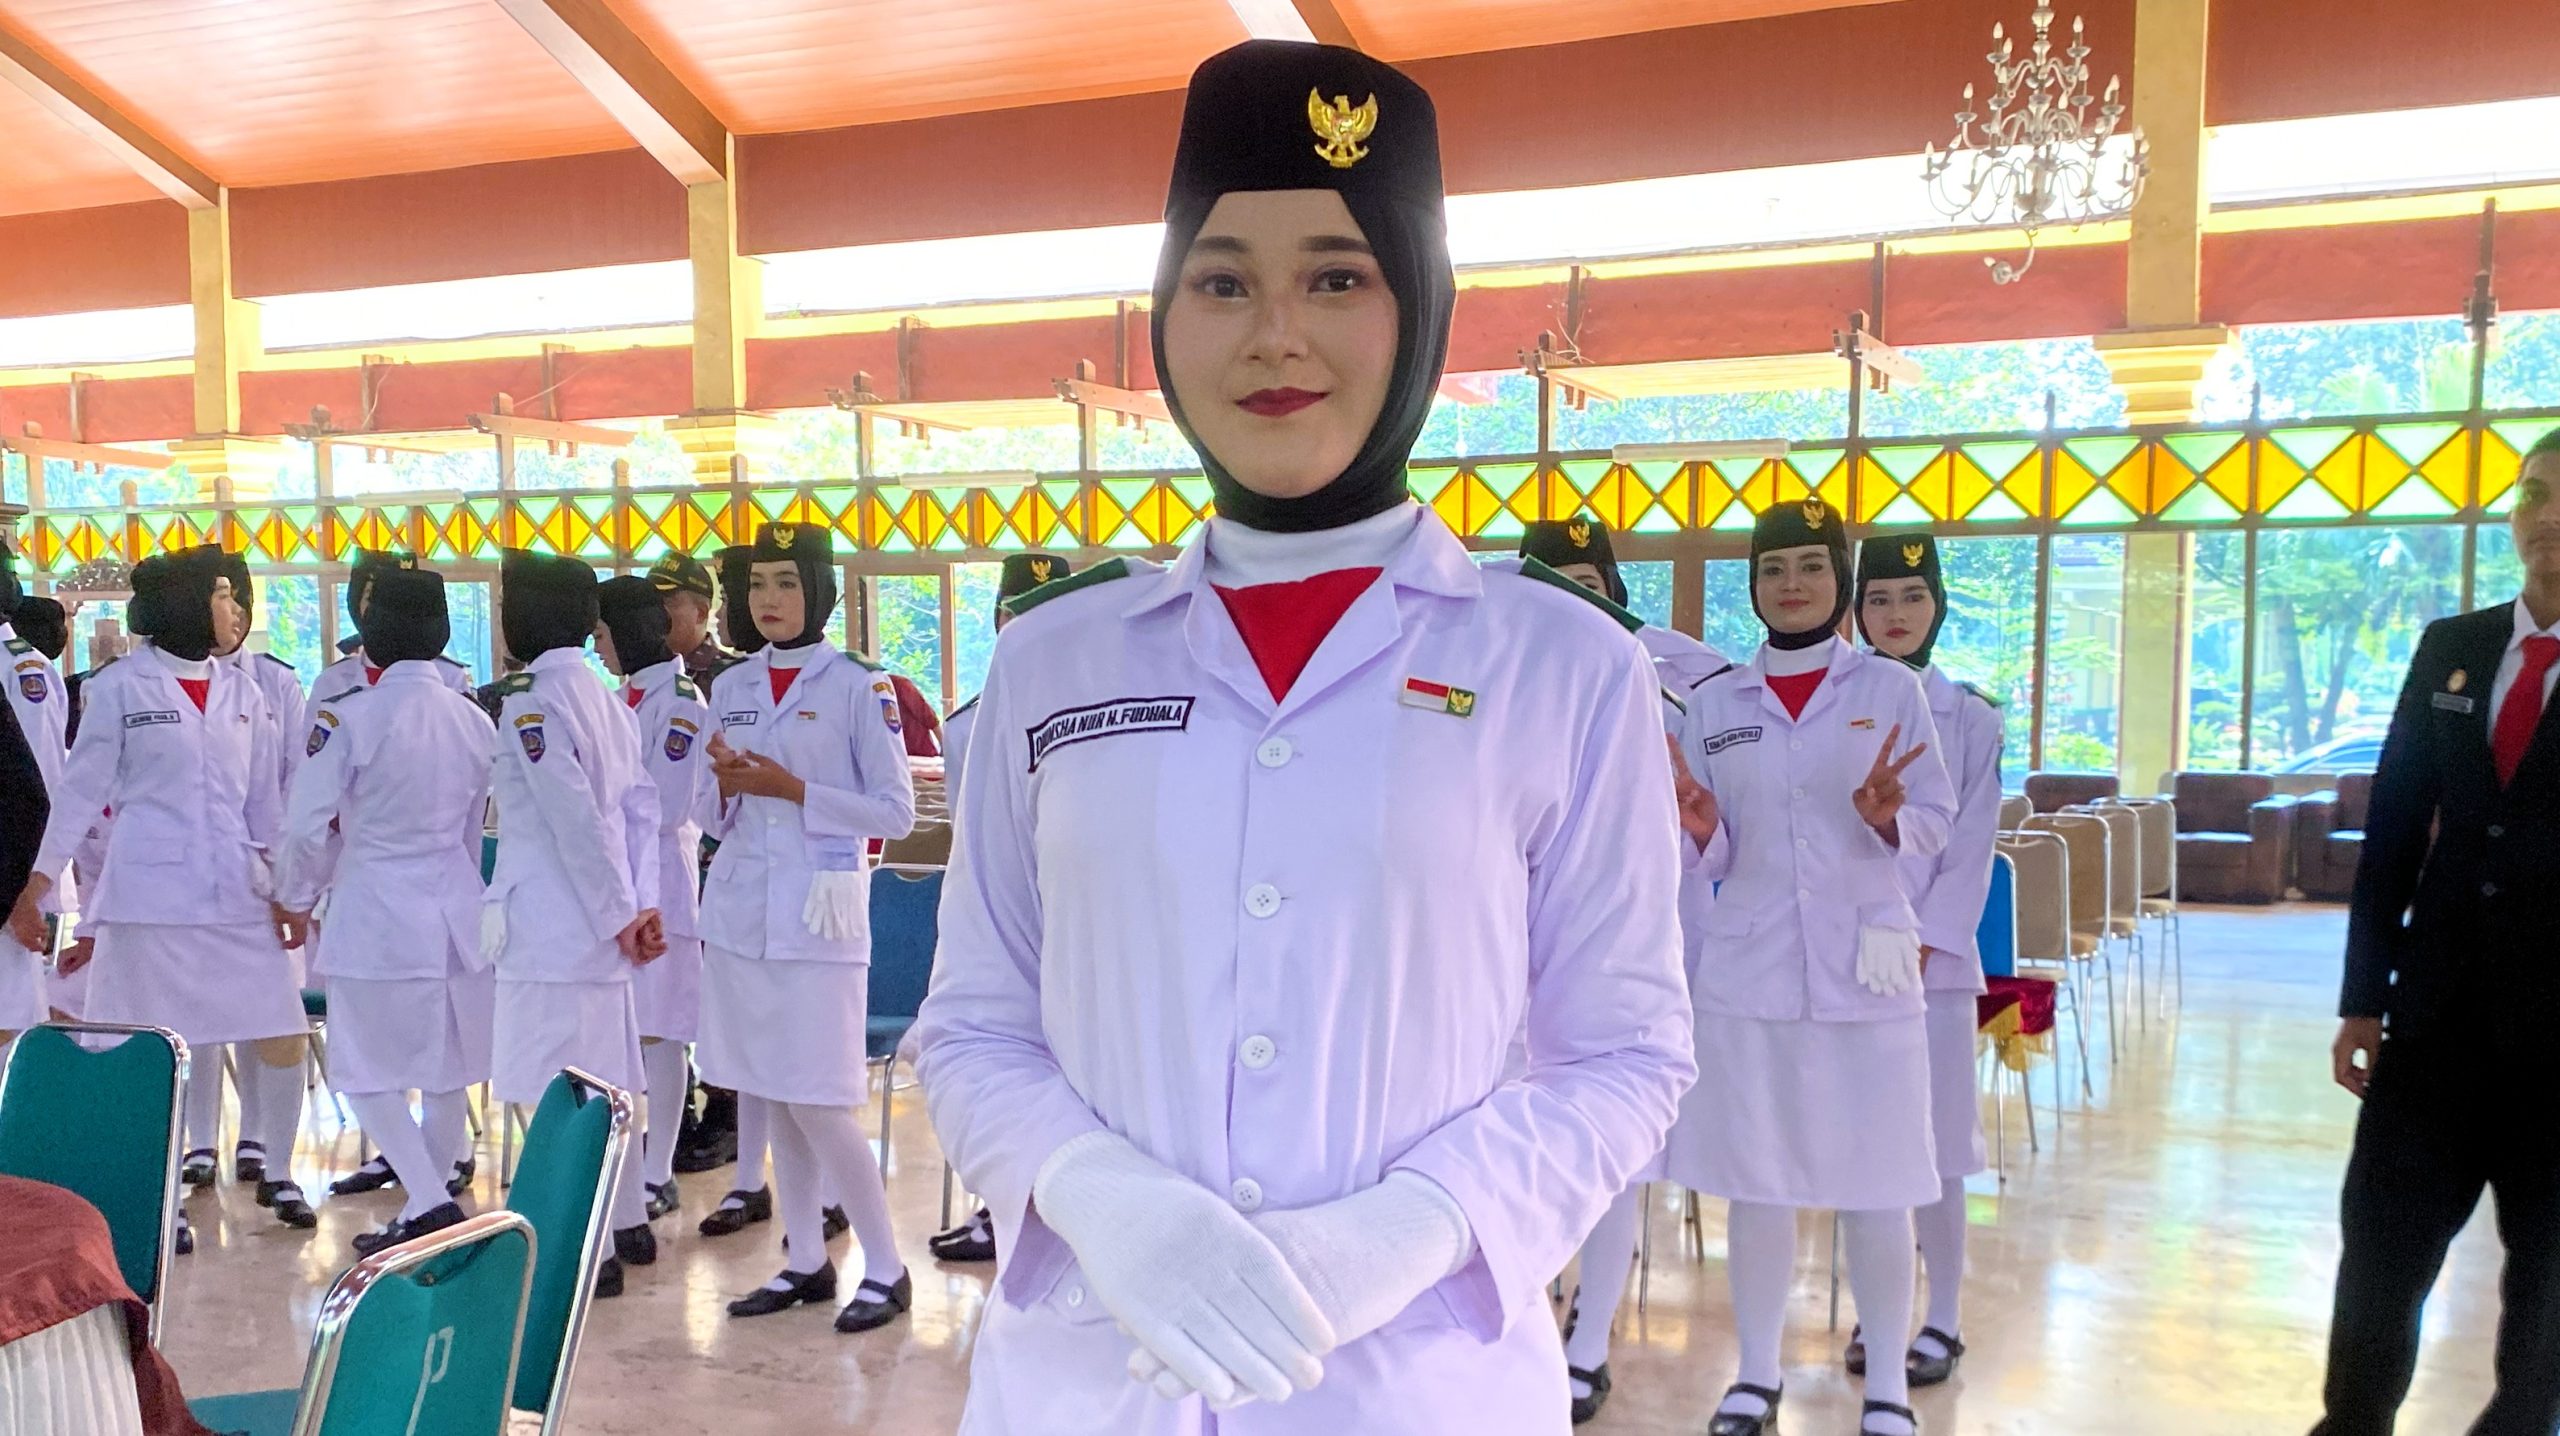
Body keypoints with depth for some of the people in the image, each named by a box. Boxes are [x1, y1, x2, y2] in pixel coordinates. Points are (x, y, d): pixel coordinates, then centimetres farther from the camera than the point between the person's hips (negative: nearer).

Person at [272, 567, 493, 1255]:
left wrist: (296, 897, 7)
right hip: (456, 910, 5)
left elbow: (307, 823, -12)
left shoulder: (350, 717, -14)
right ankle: (431, 1201, 25)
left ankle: (427, 1200, -5)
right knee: (448, 1069, 14)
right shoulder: (474, 720, 2)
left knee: (366, 1070, 6)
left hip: (374, 913, -5)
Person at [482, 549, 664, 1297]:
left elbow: (576, 819, -18)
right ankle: (628, 1223, 27)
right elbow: (642, 806, 7)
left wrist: (618, 915, -13)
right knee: (599, 1078, 17)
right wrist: (642, 902, 3)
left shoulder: (531, 700, -12)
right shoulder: (598, 694, 12)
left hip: (551, 925, -8)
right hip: (594, 922, 8)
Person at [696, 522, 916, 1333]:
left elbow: (896, 813, -7)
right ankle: (805, 1263, 22)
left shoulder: (858, 686, -5)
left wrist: (791, 788, -15)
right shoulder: (731, 687, 11)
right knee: (773, 1103, 10)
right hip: (738, 913, 6)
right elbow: (719, 817, 16)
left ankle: (885, 1269, 7)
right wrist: (727, 785, -7)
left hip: (817, 915, -6)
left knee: (817, 1106, -6)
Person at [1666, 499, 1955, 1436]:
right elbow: (1710, 858, 8)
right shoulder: (1713, 704, 6)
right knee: (1751, 1180, 7)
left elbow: (1937, 825, 1)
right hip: (1746, 970, 2)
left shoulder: (1891, 690, 2)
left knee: (1874, 1185, 4)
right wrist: (1698, 827, -14)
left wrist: (1887, 819, -20)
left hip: (1864, 968, -1)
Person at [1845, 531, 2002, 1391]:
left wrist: (1919, 948, -11)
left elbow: (1970, 850, -1)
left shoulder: (1970, 717, 2)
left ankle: (1944, 1318, 13)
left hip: (1931, 957, -1)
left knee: (1931, 1142, 1)